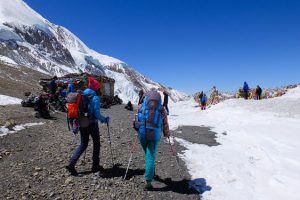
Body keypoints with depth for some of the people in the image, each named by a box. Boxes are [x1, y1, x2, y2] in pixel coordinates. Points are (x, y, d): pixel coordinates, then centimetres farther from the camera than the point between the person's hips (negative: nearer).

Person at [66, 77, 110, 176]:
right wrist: (105, 119, -1)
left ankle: (71, 164, 8)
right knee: (96, 144, 13)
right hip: (92, 124, -5)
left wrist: (77, 124, 17)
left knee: (83, 145, 18)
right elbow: (97, 114, -19)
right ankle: (95, 166, 22)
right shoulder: (95, 98, -14)